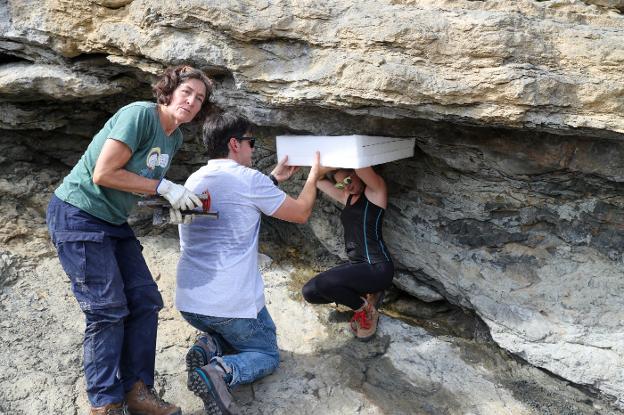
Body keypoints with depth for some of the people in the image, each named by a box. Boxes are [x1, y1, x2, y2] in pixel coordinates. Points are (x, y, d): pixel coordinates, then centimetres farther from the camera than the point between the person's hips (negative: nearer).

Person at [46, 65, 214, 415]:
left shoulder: (175, 138, 6)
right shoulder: (140, 114, -20)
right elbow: (104, 174, -24)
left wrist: (175, 200, -6)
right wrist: (164, 187, -21)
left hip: (114, 222, 9)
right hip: (78, 214, -9)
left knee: (146, 302, 4)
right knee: (108, 310, -8)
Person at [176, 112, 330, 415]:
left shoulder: (194, 181, 10)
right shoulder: (249, 179, -12)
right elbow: (301, 213, 1)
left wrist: (274, 179, 32)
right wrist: (314, 175, 17)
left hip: (189, 302, 7)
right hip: (233, 303, -7)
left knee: (225, 332, 35)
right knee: (267, 355, 17)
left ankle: (207, 349, 2)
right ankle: (221, 371, -13)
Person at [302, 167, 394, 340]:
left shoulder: (376, 189, -8)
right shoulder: (346, 197, 13)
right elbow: (318, 179, 19)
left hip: (377, 268, -9)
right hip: (356, 266, 9)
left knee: (323, 283, -28)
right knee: (309, 292, -1)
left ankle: (365, 309, -2)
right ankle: (364, 295, 10)